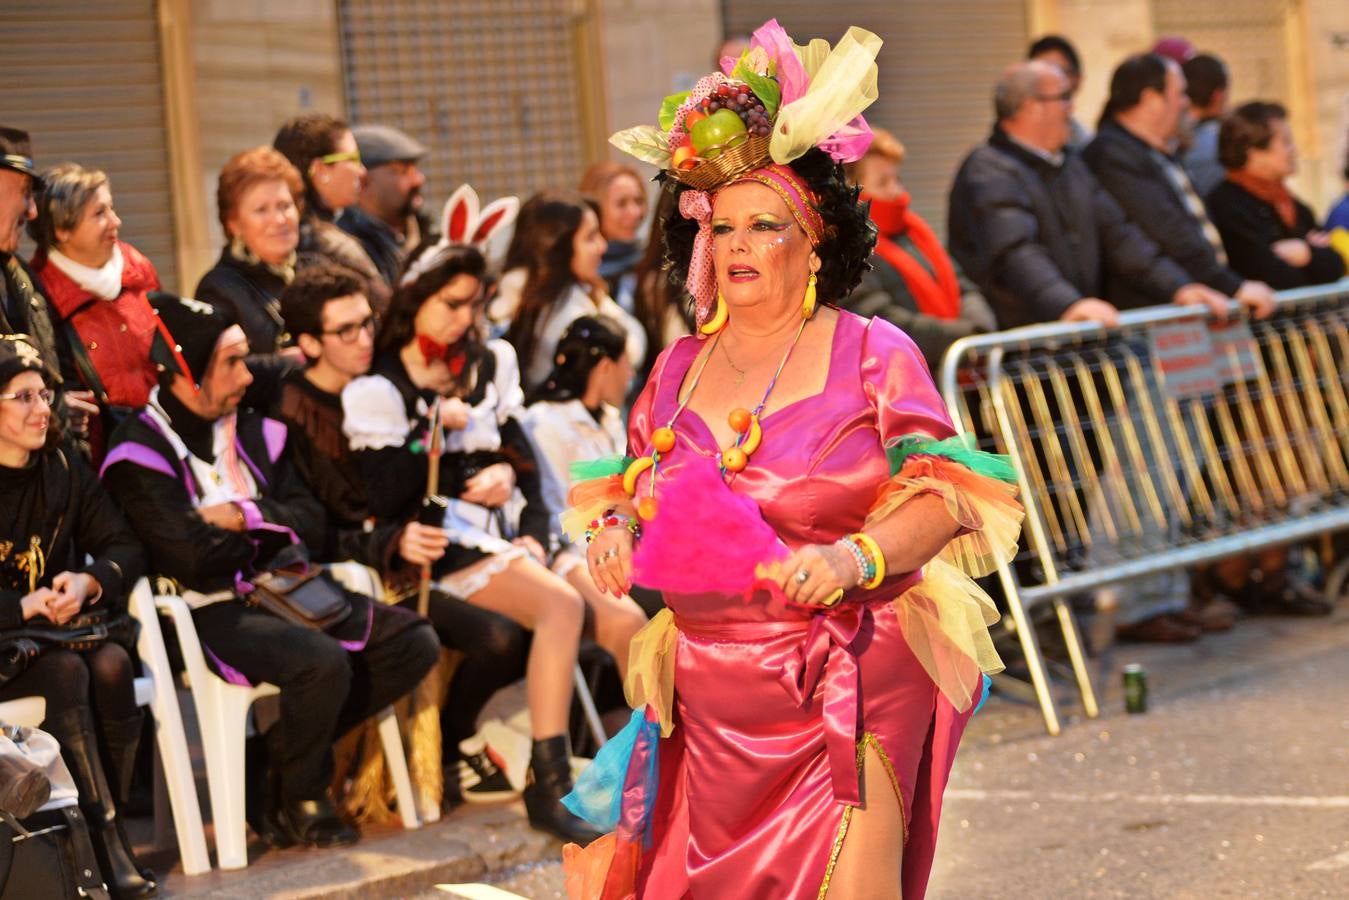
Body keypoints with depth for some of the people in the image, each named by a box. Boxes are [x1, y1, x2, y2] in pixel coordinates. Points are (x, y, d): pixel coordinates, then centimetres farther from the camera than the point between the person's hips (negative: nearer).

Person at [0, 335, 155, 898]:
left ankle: (108, 826, -21)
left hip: (66, 625, 4)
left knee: (111, 664, -27)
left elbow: (124, 549, 7)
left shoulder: (63, 469, 6)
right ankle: (105, 839, -31)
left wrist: (90, 581, -15)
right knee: (65, 670, -32)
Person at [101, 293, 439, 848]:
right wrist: (268, 529, -1)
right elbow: (195, 563, -19)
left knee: (413, 643, -4)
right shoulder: (141, 455, -10)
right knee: (321, 662, -33)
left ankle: (286, 748, 4)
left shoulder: (253, 433, 13)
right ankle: (299, 802, -7)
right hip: (210, 612, -8)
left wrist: (244, 517, -11)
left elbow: (311, 526, 6)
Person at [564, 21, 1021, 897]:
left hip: (851, 695, -4)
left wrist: (853, 559, -25)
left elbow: (941, 498, -9)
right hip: (712, 703, 4)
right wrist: (619, 529, -3)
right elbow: (639, 490, 20)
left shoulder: (873, 355, -3)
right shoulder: (679, 370, 11)